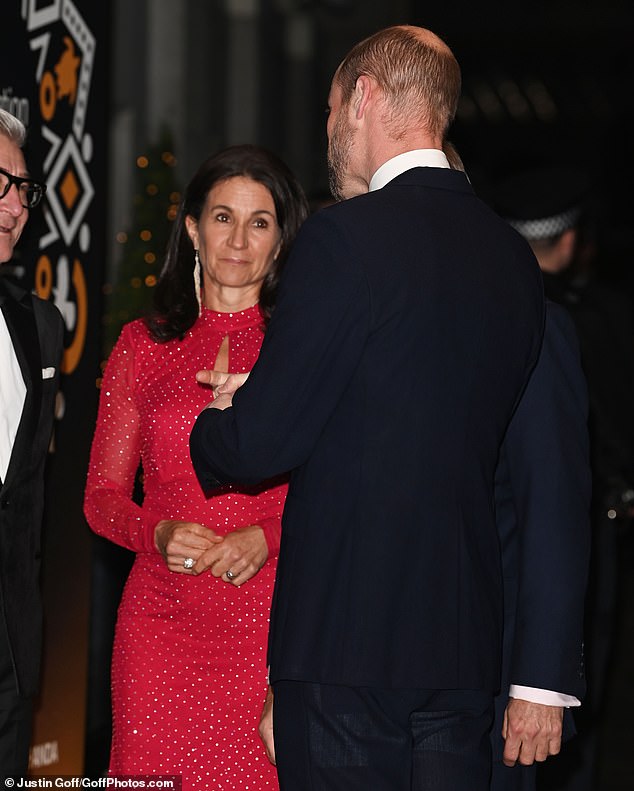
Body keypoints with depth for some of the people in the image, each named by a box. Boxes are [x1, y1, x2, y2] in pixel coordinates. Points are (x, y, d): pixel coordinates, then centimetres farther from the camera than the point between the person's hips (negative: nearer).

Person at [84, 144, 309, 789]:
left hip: (274, 614, -1)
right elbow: (102, 496, 11)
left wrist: (266, 538, -12)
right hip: (163, 620, 1)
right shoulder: (144, 346, 10)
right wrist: (160, 534, -9)